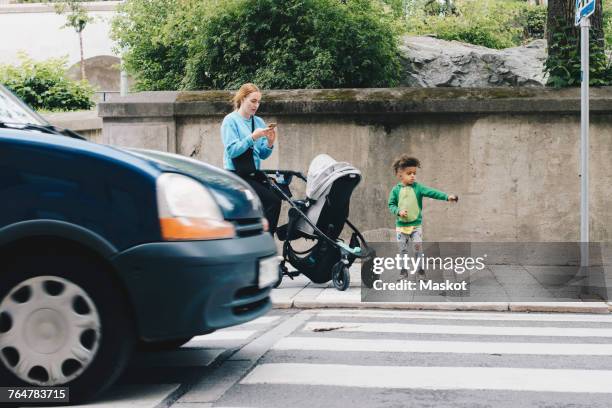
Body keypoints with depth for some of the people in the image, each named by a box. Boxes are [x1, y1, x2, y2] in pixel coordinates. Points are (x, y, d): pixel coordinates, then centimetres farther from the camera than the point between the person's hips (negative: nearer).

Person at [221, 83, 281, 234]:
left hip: (255, 174, 6)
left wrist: (270, 142, -6)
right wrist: (253, 137, -20)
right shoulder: (230, 121, -2)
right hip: (237, 175, -6)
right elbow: (232, 151, -14)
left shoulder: (259, 122, 14)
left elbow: (263, 155, 13)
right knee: (273, 201, -21)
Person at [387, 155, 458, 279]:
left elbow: (432, 192, -13)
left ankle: (420, 270, 8)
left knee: (418, 248, -1)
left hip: (416, 225, -1)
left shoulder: (417, 187, -4)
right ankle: (404, 271, 19)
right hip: (401, 226, 1)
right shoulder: (396, 190, -2)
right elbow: (391, 205, 1)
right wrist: (398, 211, -19)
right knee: (403, 250, 9)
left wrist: (447, 197, -25)